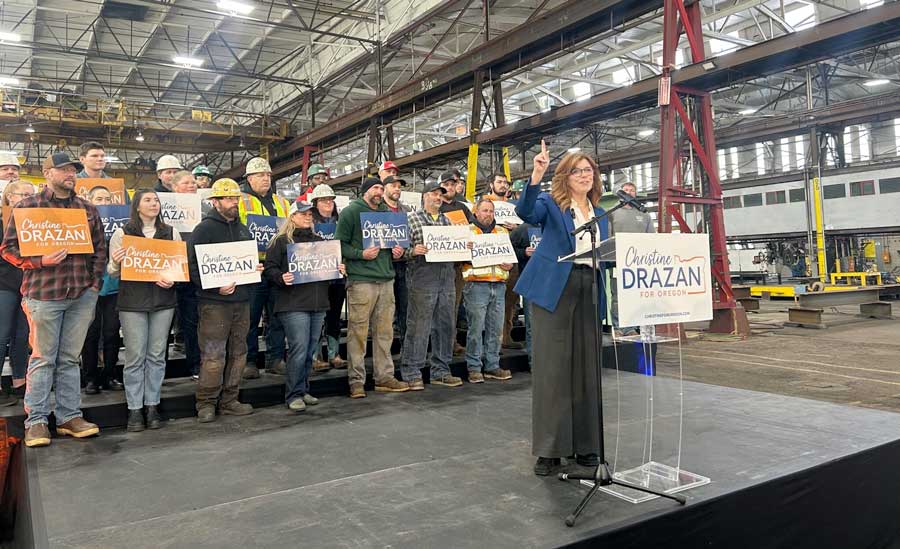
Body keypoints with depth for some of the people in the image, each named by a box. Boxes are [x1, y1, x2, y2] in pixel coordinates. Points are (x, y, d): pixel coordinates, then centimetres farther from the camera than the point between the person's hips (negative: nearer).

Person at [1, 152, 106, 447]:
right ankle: (36, 421, 12)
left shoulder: (88, 209, 12)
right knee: (43, 358, 2)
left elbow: (100, 248, 14)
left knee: (70, 358, 10)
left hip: (82, 294, 4)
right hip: (44, 293, -3)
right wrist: (40, 261, -15)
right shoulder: (27, 206, 1)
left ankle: (69, 416, 18)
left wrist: (95, 283, 5)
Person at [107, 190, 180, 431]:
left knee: (157, 355, 6)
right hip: (132, 302, -2)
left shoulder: (171, 233, 10)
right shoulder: (122, 233, 4)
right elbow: (113, 273, 3)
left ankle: (152, 405, 16)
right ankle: (134, 409, 9)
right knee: (135, 356, 0)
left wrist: (172, 279, -11)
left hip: (163, 301, 2)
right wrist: (115, 262, -19)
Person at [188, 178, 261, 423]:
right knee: (213, 355, -6)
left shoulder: (243, 229, 18)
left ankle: (229, 400, 20)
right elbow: (193, 266, -11)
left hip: (242, 300, 7)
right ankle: (206, 403, 7)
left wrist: (255, 269, 6)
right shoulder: (204, 229, -5)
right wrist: (216, 287, -18)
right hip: (215, 302, -7)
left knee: (238, 353, 10)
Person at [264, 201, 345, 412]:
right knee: (299, 349, -10)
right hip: (293, 305, -6)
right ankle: (293, 395, 1)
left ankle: (303, 390, 21)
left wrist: (339, 270, 5)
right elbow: (270, 268, -3)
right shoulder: (281, 241, 2)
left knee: (310, 349, 10)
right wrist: (281, 278, -21)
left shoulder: (319, 241, 19)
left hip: (318, 303, 6)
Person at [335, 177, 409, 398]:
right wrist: (361, 254, -17)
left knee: (384, 331, 9)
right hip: (360, 279, -6)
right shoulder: (351, 212, 0)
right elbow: (340, 244, -5)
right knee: (358, 332, -4)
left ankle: (385, 377, 17)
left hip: (386, 279, 6)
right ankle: (356, 380, 4)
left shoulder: (387, 212, 19)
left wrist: (397, 251, 8)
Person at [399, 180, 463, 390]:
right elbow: (403, 249, -2)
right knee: (418, 326, -5)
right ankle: (411, 373, 3)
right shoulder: (412, 219, 3)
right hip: (422, 277, -6)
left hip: (446, 277, 6)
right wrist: (413, 251, -22)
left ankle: (440, 371, 18)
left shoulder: (447, 220, 19)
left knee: (445, 325, 8)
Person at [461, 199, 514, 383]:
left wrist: (510, 263, 4)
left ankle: (492, 366, 16)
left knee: (496, 329, 7)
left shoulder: (502, 232, 20)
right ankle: (474, 368, 3)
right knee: (476, 328, -5)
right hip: (476, 285, -5)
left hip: (498, 285, 5)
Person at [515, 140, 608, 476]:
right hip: (554, 290, -5)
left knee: (586, 365, 9)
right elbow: (525, 212, -20)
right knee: (551, 366, -3)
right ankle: (549, 448, 5)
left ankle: (585, 443, 21)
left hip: (589, 291, 5)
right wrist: (536, 176, -34)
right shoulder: (551, 203, 1)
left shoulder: (599, 213, 18)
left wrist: (606, 297, 12)